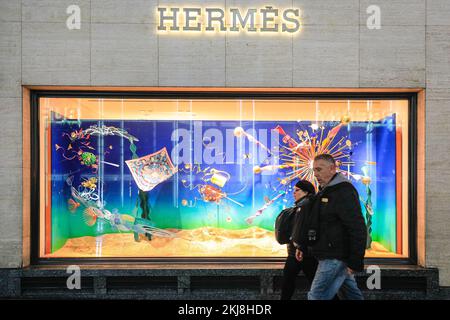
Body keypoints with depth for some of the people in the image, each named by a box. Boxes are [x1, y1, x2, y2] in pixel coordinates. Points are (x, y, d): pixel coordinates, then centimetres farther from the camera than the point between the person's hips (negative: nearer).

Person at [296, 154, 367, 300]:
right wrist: (302, 247, 17)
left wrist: (355, 262, -23)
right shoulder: (324, 192, 17)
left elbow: (357, 229, -22)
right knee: (351, 295, 14)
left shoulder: (344, 192, -15)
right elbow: (315, 225, 26)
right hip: (331, 256, 10)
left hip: (335, 258, -10)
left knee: (317, 296, -8)